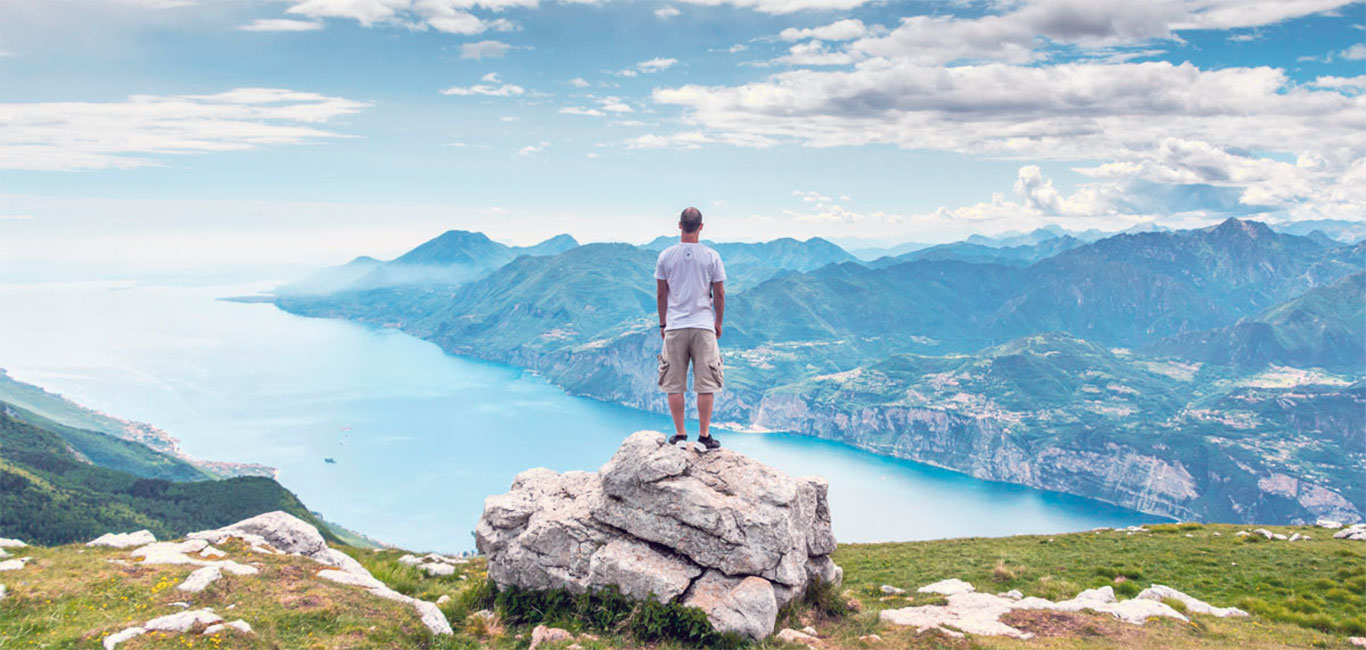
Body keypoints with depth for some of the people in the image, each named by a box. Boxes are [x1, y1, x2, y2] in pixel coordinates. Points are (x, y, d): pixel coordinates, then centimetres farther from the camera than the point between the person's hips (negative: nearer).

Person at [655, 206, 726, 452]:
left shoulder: (666, 255, 1)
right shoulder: (712, 256, -1)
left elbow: (661, 294, 6)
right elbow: (719, 294, 4)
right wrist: (718, 322, 17)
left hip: (674, 327, 1)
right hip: (703, 326, -1)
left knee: (674, 385, 7)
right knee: (705, 385, 4)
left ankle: (680, 435, 11)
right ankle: (704, 437, 6)